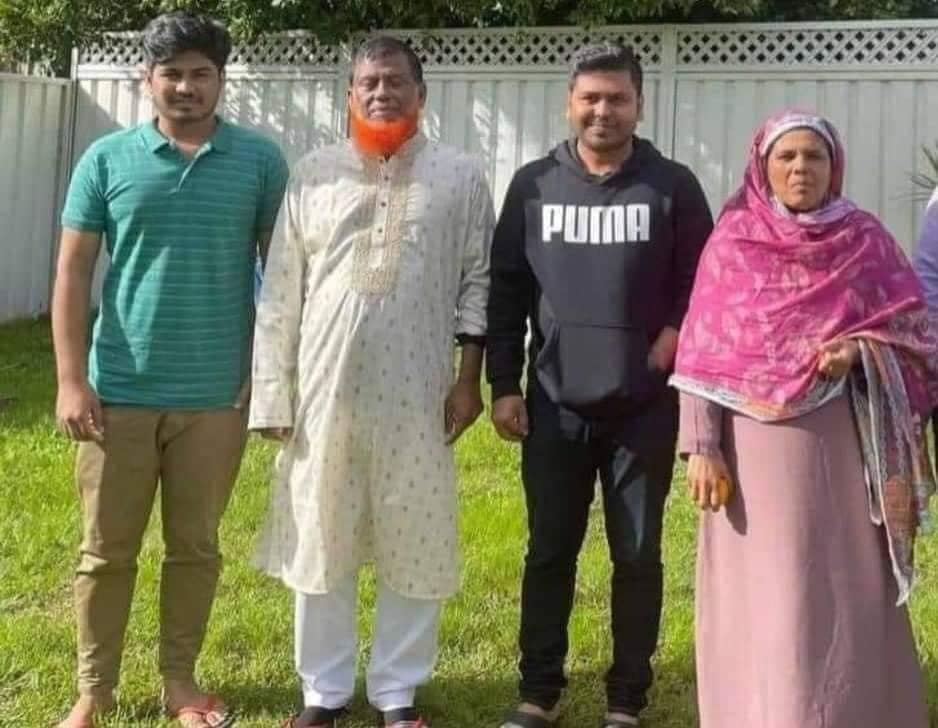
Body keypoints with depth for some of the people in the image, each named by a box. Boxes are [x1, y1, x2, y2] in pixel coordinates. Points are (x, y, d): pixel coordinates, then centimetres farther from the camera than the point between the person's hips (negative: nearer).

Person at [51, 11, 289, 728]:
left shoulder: (260, 160, 1)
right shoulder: (107, 159, 1)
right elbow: (73, 273, 1)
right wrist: (72, 380, -6)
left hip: (217, 395, 0)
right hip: (120, 391, 0)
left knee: (196, 547, 12)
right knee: (106, 552, 8)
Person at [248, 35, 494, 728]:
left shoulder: (459, 177, 3)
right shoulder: (314, 174, 5)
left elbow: (478, 281, 3)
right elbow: (281, 290, 4)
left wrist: (469, 378, -4)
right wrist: (273, 393, 0)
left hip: (416, 392, -1)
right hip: (325, 387, 1)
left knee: (416, 545, 6)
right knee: (320, 539, 9)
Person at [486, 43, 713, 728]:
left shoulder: (673, 186, 1)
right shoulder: (533, 185, 5)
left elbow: (704, 284, 4)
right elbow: (507, 288, 6)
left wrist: (675, 339, -12)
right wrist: (503, 384, 1)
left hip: (645, 407, -1)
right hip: (554, 404, 1)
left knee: (637, 557, 7)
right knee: (549, 552, 9)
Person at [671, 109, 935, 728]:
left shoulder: (865, 240, 4)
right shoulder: (731, 243, 1)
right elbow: (702, 354, -1)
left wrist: (860, 349, -14)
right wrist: (701, 446, -8)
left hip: (842, 445, 1)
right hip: (757, 445, -1)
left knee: (845, 591, 4)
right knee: (761, 596, 5)